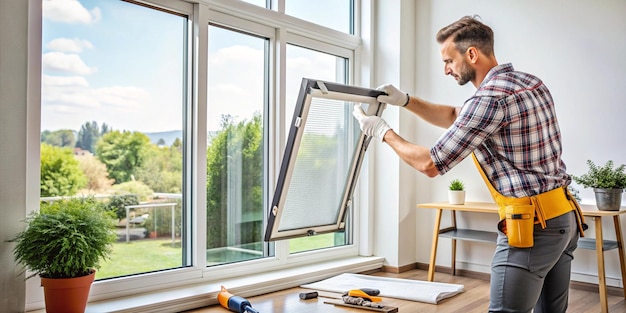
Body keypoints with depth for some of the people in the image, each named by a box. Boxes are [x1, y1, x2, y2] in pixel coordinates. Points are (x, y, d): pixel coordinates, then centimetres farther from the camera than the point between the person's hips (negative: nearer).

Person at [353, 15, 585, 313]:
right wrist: (405, 101, 12)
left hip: (532, 224, -10)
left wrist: (383, 131, -1)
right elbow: (456, 118, 22)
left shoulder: (490, 98, -19)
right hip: (565, 216, 10)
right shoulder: (531, 82, 12)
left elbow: (431, 164, -14)